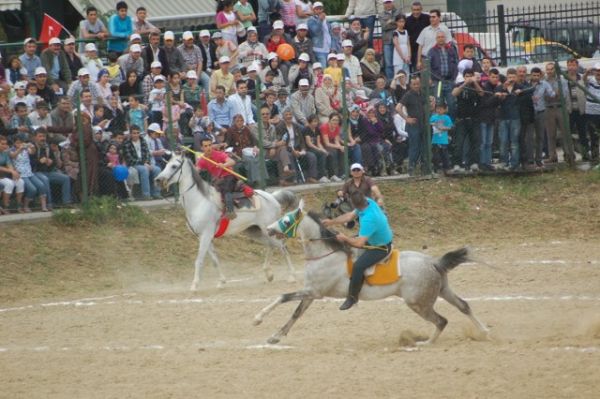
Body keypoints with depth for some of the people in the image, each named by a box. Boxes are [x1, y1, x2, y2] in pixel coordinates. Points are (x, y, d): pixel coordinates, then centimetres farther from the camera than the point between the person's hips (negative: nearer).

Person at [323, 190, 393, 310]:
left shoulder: (369, 219, -39)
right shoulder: (368, 202, -14)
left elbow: (359, 243, -34)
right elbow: (350, 216, 5)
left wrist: (345, 238, -16)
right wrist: (331, 222, 6)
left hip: (381, 248, -10)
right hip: (377, 238, 10)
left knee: (358, 266, -23)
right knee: (347, 244, 24)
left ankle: (352, 297, -6)